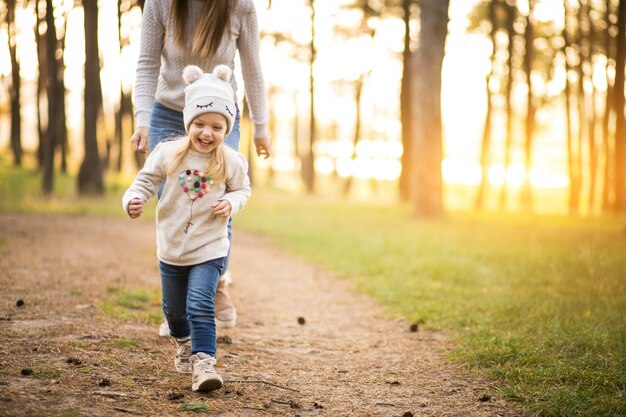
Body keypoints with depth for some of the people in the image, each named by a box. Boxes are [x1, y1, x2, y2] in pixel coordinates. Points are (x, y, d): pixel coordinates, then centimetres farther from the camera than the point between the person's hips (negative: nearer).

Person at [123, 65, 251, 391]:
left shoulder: (231, 162, -9)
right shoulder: (167, 154, -10)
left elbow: (242, 189, 6)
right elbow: (145, 182, -5)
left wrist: (231, 203, -16)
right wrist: (133, 200, -26)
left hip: (209, 250, -3)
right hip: (171, 249, 3)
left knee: (201, 306, -19)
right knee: (173, 308, 21)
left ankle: (203, 362, -15)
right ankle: (184, 342, 49)